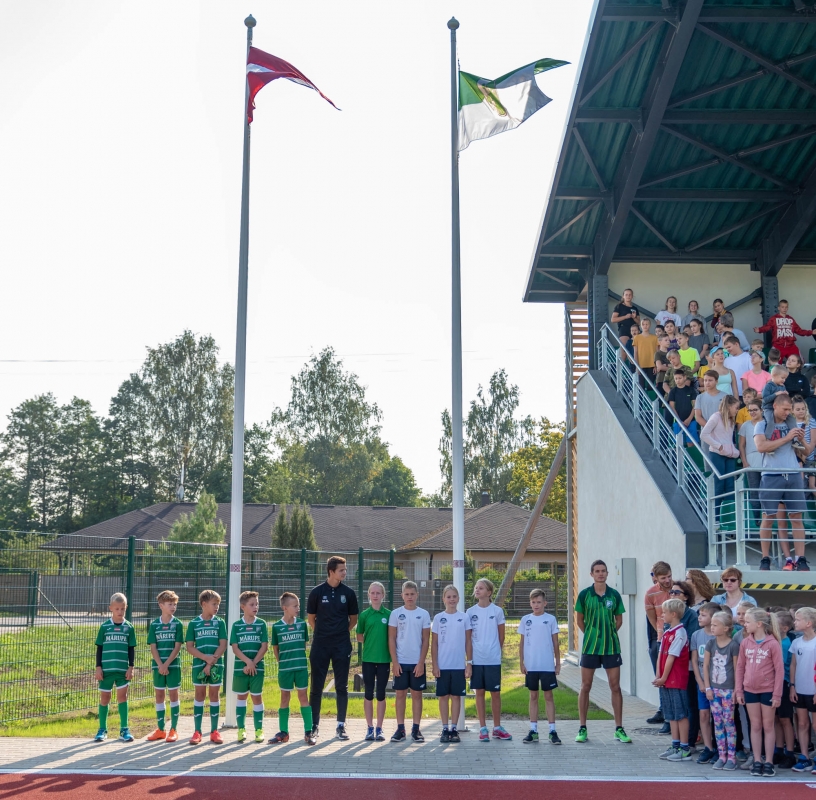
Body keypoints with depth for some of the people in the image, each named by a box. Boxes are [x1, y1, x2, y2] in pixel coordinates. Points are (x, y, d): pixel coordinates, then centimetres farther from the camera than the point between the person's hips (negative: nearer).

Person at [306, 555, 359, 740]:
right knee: (316, 687, 4)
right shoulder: (317, 592, -2)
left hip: (342, 646, 1)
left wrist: (341, 633, 8)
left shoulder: (348, 593, 2)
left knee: (342, 687, 5)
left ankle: (341, 726, 12)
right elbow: (311, 618, 7)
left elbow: (353, 619, 12)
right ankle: (314, 725, 13)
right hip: (320, 646, -1)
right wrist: (323, 633, 6)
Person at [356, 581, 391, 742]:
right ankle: (370, 728, 13)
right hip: (368, 658, 0)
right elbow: (359, 637, 10)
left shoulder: (389, 614, 1)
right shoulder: (364, 615, 2)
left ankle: (379, 728, 13)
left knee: (381, 694, 5)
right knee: (369, 694, 5)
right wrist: (370, 643, -1)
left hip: (384, 659, 0)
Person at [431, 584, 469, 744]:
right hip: (442, 665, 0)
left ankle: (454, 729, 10)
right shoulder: (438, 618, 3)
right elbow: (434, 643, 4)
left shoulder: (464, 617, 3)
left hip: (459, 665, 0)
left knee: (456, 696, 4)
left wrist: (469, 663, -1)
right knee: (443, 696, 4)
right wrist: (434, 665, -2)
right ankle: (445, 729, 10)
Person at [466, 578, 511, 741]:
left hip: (493, 660, -1)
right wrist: (469, 660, -2)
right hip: (477, 659, 1)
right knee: (479, 692, 6)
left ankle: (497, 728, 16)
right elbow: (468, 638, 3)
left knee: (495, 692, 4)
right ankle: (483, 728, 13)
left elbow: (501, 636, 7)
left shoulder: (497, 611, -1)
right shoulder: (471, 612, 2)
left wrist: (496, 652, 8)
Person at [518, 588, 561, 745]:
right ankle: (533, 731, 11)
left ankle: (552, 731, 2)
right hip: (530, 666, 2)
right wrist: (521, 662, 2)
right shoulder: (525, 619, 5)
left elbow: (555, 643, 4)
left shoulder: (551, 619, 1)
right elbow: (522, 642, 8)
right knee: (533, 696, 7)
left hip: (547, 666, -2)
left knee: (548, 696, 1)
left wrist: (558, 663, 2)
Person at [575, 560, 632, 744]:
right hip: (589, 647, -1)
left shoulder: (614, 595, 1)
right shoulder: (584, 594, -3)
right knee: (585, 687, 5)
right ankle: (582, 728, 13)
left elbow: (619, 620, 11)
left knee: (615, 687, 2)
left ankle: (619, 729, 10)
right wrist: (592, 635, 6)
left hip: (611, 647, 1)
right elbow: (579, 620, 6)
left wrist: (608, 634, 5)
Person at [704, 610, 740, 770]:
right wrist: (707, 687, 1)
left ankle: (731, 757, 6)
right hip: (714, 689, 4)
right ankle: (721, 756, 14)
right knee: (718, 723, 7)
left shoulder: (733, 646, -10)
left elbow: (736, 669, -6)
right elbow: (705, 666, 5)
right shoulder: (711, 643, 1)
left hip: (728, 689, -4)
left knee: (728, 722, -1)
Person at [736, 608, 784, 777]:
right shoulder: (745, 643, 0)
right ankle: (757, 761, 16)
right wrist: (739, 691, 3)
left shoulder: (773, 644, -12)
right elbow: (740, 667, 6)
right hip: (750, 690, 4)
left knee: (768, 726, 7)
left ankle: (769, 762, 13)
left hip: (768, 690, -4)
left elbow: (779, 670, -10)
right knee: (755, 726, 10)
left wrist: (777, 694, -11)